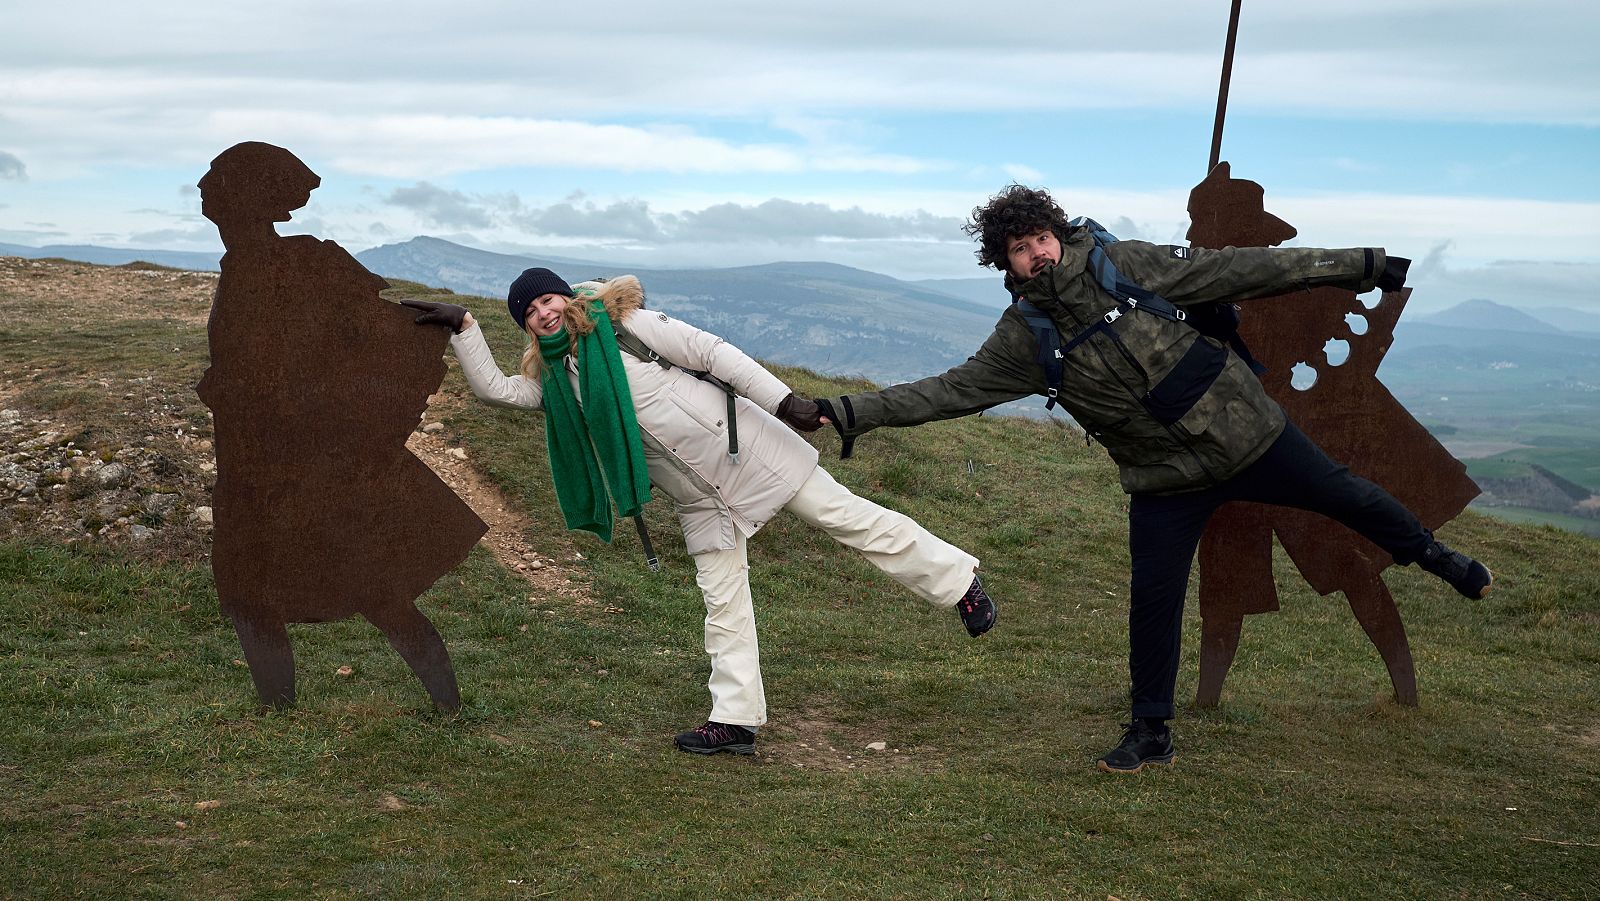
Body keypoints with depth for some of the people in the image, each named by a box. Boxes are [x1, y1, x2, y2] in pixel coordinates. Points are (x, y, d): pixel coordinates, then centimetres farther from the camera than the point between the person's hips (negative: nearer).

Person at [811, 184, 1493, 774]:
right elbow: (953, 390, -5)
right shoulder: (1022, 338, -7)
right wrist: (854, 412, -14)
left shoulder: (1125, 265, -10)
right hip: (1167, 481, 1)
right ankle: (1150, 733, 17)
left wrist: (1353, 266, -4)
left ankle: (1426, 551, 41)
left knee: (1343, 496, 9)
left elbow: (1232, 271, -6)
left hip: (1245, 430, 0)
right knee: (1152, 603, -1)